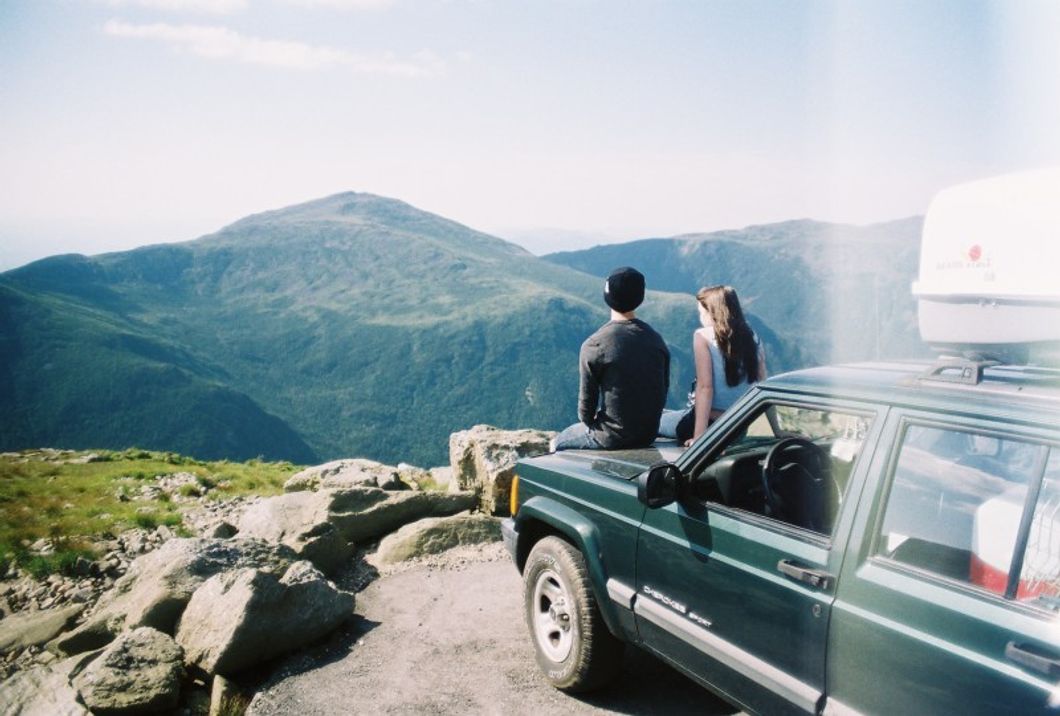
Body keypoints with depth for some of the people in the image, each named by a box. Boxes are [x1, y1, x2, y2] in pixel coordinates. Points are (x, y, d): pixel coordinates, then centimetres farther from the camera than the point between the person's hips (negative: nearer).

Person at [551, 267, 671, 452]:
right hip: (648, 436, 6)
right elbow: (664, 389, 7)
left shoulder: (594, 345, -17)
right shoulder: (657, 340, 0)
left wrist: (588, 421, 10)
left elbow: (587, 397, -10)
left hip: (612, 438, -6)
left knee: (558, 443, 21)